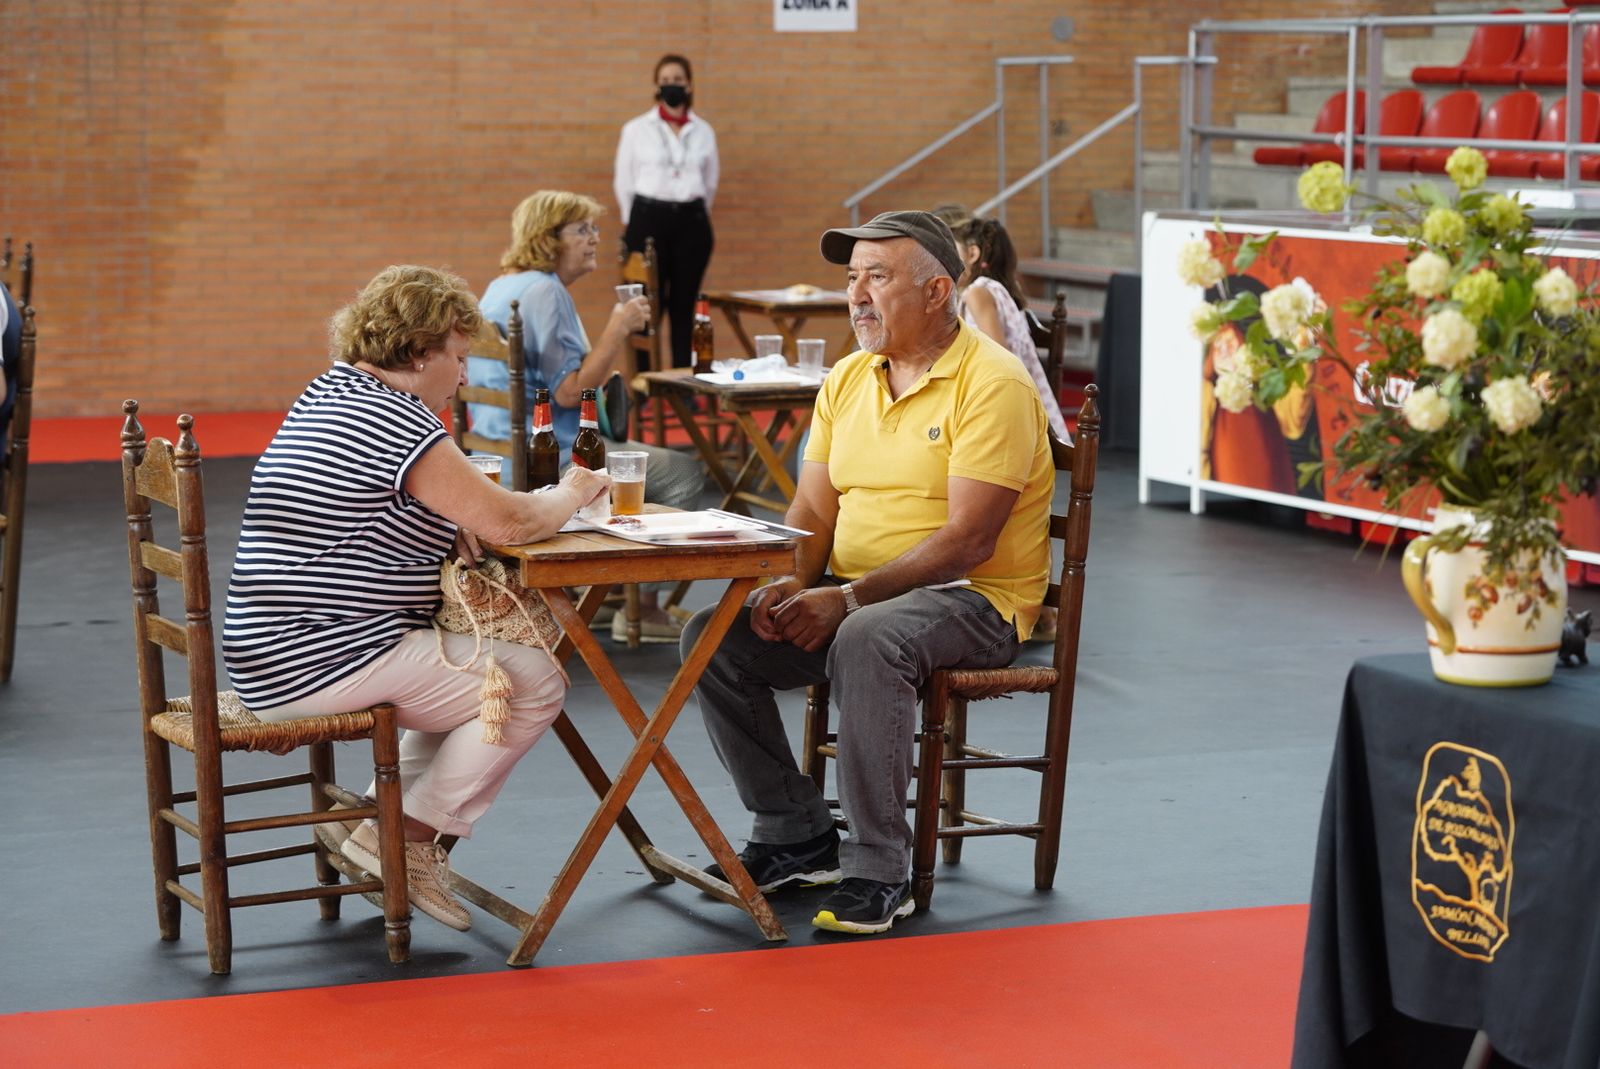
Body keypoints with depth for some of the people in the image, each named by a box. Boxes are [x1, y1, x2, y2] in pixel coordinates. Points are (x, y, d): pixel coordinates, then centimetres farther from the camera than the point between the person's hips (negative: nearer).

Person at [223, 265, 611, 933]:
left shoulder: (331, 392, 14)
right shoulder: (394, 420, -17)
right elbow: (507, 520, -16)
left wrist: (451, 516, 8)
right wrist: (570, 496, 5)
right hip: (318, 664, -11)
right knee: (534, 681, -7)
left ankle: (383, 823, 17)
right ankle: (410, 837, -1)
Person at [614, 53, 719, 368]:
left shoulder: (703, 132, 9)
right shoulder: (636, 129, 4)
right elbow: (624, 182, 8)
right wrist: (637, 224, 10)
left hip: (692, 222, 2)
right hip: (649, 221, -2)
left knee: (684, 306, 4)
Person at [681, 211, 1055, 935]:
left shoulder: (992, 382, -13)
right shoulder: (848, 379, 11)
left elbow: (967, 539, -20)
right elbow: (814, 507, 10)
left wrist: (849, 598, -25)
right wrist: (791, 584, -12)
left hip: (973, 602, -7)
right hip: (848, 595, 8)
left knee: (868, 640, -38)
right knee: (712, 637, -11)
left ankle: (878, 871, -27)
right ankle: (796, 835, 1)